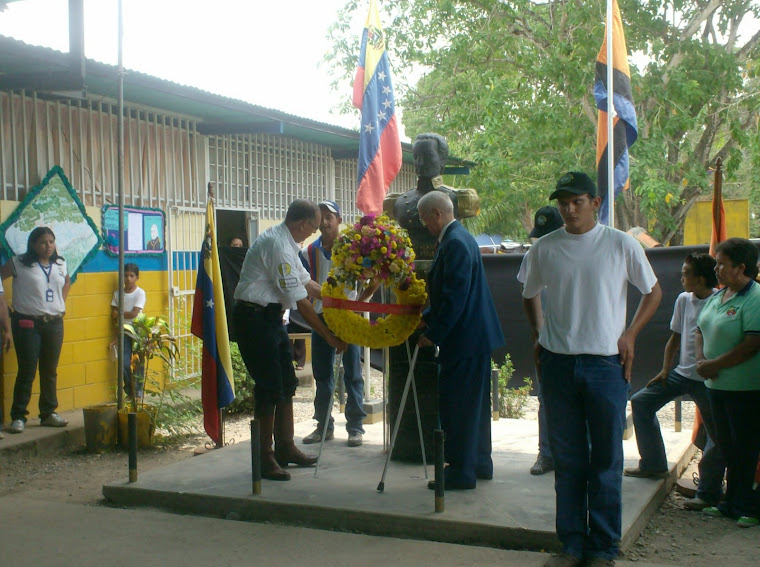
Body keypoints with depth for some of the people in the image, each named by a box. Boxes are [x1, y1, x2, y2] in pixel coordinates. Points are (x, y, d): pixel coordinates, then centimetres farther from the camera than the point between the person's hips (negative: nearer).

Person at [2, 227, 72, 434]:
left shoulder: (60, 264, 8)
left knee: (50, 371, 10)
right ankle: (18, 417, 4)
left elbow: (67, 282, 27)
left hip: (54, 323, 5)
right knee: (27, 371, -4)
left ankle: (48, 413, 20)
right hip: (27, 323, -5)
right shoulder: (19, 263, -6)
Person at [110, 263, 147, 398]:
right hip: (123, 332, 2)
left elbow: (134, 313, -13)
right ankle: (130, 392, 11)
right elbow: (115, 317, 4)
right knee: (125, 364, -4)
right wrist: (115, 338, 1)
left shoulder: (140, 293, -5)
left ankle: (138, 392, 9)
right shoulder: (117, 293, 5)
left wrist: (118, 314, -2)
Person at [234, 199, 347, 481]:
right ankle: (264, 458, 2)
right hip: (254, 317, -10)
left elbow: (305, 281, 19)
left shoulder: (285, 241, 9)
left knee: (286, 383, 13)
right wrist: (329, 337, -16)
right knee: (270, 387, -7)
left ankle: (285, 448, 24)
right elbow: (300, 301, -22)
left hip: (270, 316, 10)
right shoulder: (278, 245, -22)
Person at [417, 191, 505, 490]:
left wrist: (433, 334, -18)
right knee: (474, 402, 18)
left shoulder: (455, 243, -19)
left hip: (463, 338, -11)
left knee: (455, 405, -3)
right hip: (478, 335, 11)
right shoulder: (460, 237, 14)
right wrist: (426, 317, 17)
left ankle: (460, 471, 4)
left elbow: (455, 296, -24)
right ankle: (480, 463, 28)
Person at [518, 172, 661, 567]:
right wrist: (538, 335, 9)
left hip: (606, 362, -2)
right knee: (567, 459, 9)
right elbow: (530, 294, 21)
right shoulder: (544, 249, 4)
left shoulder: (621, 245, -3)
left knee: (606, 459, 4)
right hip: (558, 364, 2)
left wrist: (630, 334, -2)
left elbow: (653, 291, 8)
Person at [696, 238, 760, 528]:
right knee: (728, 447, 15)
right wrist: (701, 360, -2)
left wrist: (715, 364, -17)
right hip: (718, 385, 8)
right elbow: (700, 331, 17)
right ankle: (733, 502, 26)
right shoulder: (716, 297, 12)